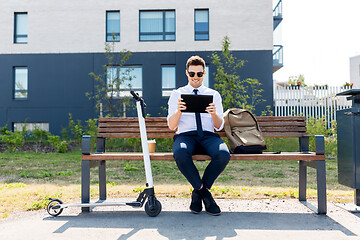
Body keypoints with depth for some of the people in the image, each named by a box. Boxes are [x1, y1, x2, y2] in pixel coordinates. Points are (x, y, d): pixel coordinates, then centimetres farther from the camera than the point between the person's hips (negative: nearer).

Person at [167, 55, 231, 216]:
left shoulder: (214, 94, 17)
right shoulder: (176, 94, 14)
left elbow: (219, 126, 9)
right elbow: (171, 126, 4)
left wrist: (214, 113, -14)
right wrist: (179, 110, -16)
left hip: (208, 136, 2)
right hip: (185, 135, -1)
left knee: (224, 154, -33)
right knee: (180, 154, -38)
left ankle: (198, 192, -9)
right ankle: (205, 193, -16)